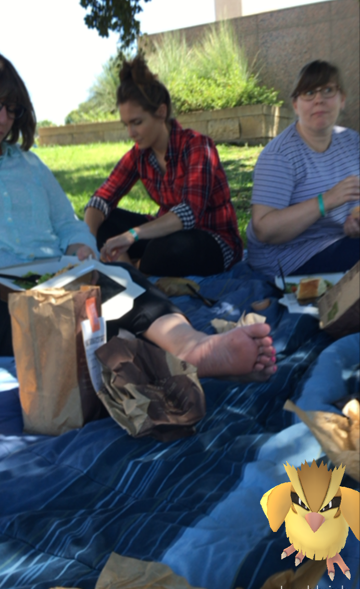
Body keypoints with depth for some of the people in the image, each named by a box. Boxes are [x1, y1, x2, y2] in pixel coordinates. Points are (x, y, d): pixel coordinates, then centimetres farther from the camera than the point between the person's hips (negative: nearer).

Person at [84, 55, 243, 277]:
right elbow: (103, 199, -4)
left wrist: (133, 234, -46)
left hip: (215, 242, -6)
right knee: (105, 221, -7)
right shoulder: (139, 154, -2)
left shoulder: (197, 146, -21)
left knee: (167, 249, -37)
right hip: (171, 232, 6)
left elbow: (190, 212, -35)